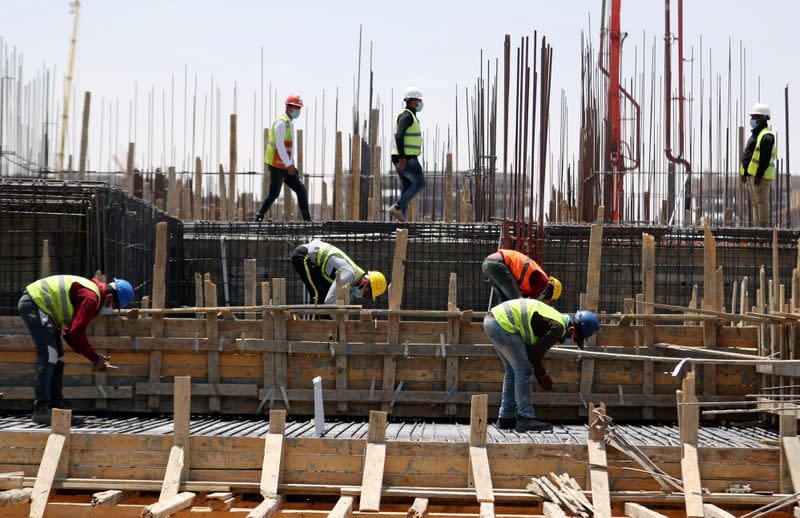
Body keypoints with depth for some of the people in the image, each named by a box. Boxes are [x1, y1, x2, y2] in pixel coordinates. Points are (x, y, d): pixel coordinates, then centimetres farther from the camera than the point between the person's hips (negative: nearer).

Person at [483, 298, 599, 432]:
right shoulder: (558, 327, -13)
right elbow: (536, 353, -9)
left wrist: (541, 374, 23)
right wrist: (542, 375, 7)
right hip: (502, 323, -11)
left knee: (512, 370, 19)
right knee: (523, 370, -6)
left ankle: (506, 418, 24)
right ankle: (525, 419, -6)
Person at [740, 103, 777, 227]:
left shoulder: (766, 136, -12)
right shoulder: (755, 134, 20)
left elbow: (765, 159, -20)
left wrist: (759, 176, -23)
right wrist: (744, 174, 20)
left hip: (761, 175, -11)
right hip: (751, 175, 11)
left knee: (761, 201, -11)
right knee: (754, 203, 12)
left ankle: (763, 226, -12)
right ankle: (757, 226, 16)